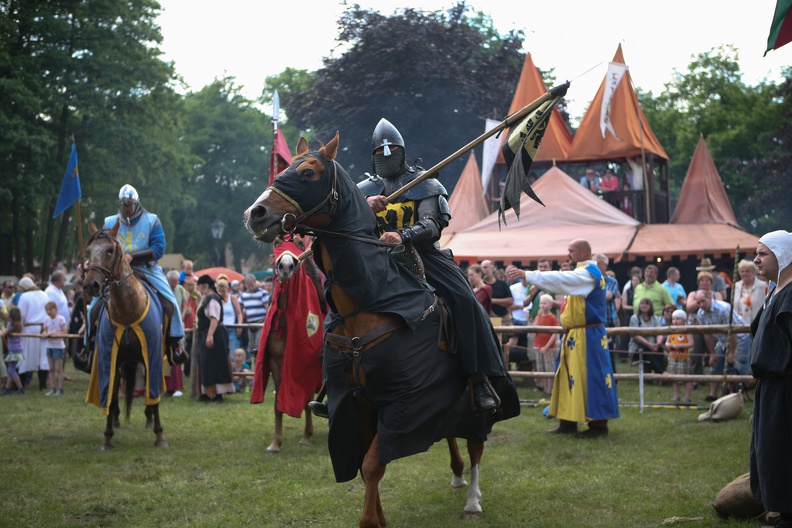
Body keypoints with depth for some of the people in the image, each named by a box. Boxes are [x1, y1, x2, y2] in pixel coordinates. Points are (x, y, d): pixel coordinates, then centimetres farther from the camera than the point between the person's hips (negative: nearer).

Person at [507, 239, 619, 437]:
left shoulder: (588, 273, -15)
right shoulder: (584, 272, 17)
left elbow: (559, 279, -24)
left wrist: (527, 275, -25)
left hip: (587, 337, -10)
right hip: (575, 336, 10)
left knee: (591, 377, -6)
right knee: (570, 377, 10)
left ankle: (599, 424, -2)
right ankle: (568, 422, 14)